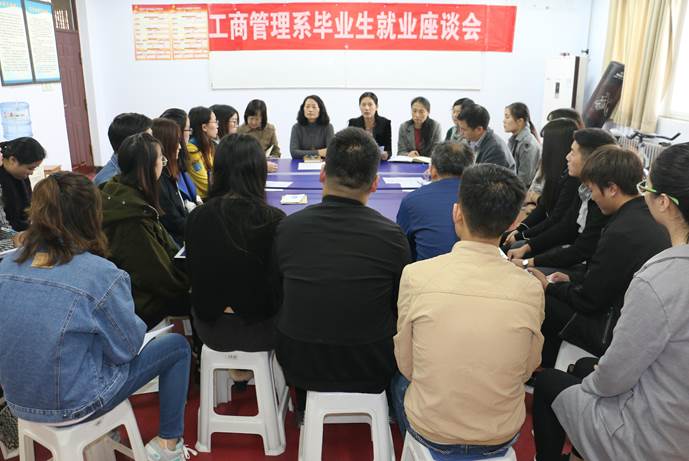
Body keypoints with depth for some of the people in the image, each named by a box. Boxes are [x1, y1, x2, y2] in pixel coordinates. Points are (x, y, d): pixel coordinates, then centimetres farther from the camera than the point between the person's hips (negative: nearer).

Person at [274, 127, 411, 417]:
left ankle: (304, 409, 45)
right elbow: (401, 308, -3)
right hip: (371, 372, -1)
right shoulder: (392, 236, -18)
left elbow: (279, 296, 2)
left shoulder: (287, 228, -14)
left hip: (299, 366, 1)